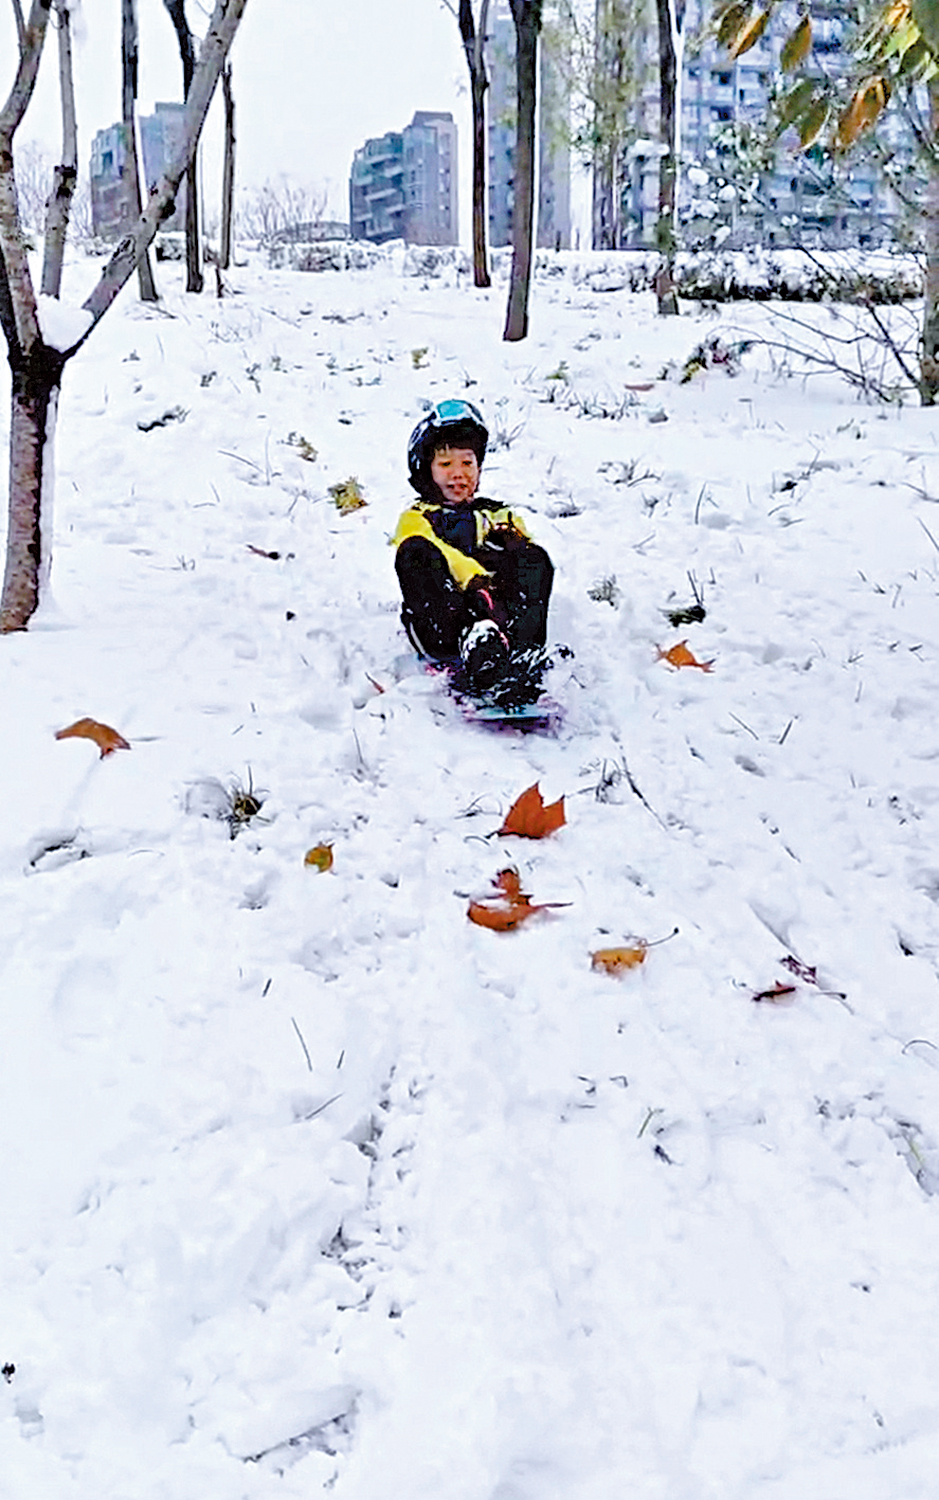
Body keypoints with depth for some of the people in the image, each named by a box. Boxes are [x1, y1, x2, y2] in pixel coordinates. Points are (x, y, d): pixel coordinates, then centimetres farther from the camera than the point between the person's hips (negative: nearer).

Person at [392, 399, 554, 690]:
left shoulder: (501, 516, 33)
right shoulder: (416, 519, 23)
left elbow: (533, 561, 16)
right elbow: (431, 557, 0)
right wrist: (474, 581, -20)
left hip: (504, 617, 2)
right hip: (440, 632, -2)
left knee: (535, 557, -21)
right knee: (416, 552, -27)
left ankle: (518, 646, -47)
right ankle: (473, 638, -50)